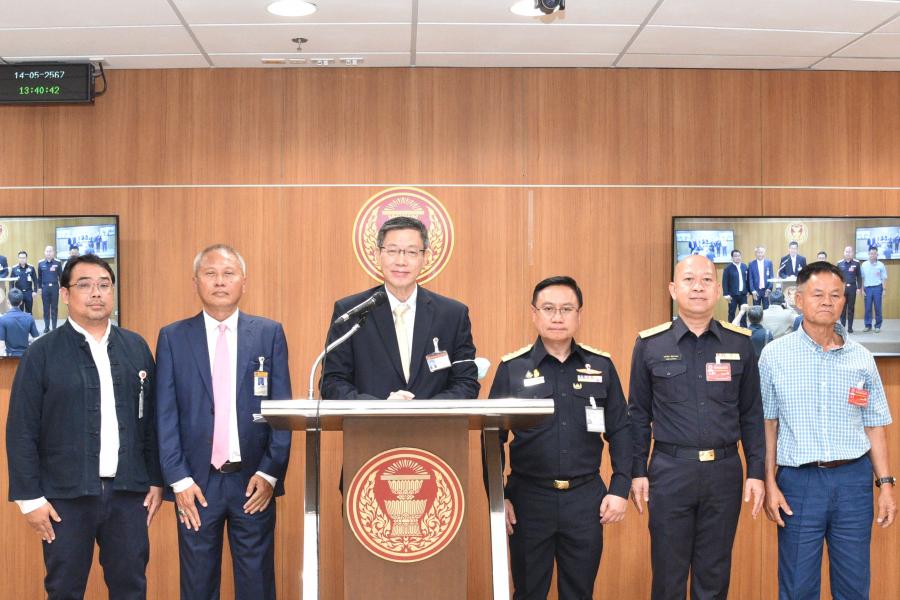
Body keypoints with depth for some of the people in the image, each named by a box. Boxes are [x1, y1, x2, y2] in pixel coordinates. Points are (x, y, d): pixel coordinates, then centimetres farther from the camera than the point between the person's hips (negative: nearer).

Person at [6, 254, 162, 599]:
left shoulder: (136, 347, 7)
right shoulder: (42, 353, -3)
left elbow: (151, 421, 9)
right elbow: (21, 433, -4)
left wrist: (156, 480, 7)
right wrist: (30, 497, -6)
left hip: (129, 492, 3)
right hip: (66, 495, -2)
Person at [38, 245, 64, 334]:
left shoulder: (58, 263, -2)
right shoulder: (41, 263, 2)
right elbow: (39, 277, 9)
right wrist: (39, 288, 8)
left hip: (54, 287, -1)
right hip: (45, 288, 1)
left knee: (54, 308, 4)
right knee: (46, 308, 7)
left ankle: (54, 327, 10)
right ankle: (46, 327, 14)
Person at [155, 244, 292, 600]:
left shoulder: (269, 333, 3)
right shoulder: (173, 338, 4)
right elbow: (166, 415, 1)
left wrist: (270, 473, -6)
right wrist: (178, 480, -6)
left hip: (254, 481, 0)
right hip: (196, 481, 0)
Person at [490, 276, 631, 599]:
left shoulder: (601, 366, 3)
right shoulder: (512, 368, -2)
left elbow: (619, 432, 6)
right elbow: (494, 438, 0)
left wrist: (620, 489, 0)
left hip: (586, 497, 1)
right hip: (529, 497, -1)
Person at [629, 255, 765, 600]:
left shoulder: (740, 343, 2)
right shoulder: (649, 345, -1)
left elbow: (751, 413, 6)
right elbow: (639, 414, 3)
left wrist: (756, 472, 2)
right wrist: (637, 472, 1)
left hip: (724, 470, 1)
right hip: (670, 470, -1)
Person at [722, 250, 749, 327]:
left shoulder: (744, 267, 6)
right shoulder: (728, 268, -9)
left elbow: (747, 280, 11)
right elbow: (725, 282, -10)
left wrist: (748, 291, 8)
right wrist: (726, 294, -14)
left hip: (743, 294, 4)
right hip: (733, 295, -4)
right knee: (731, 313, 5)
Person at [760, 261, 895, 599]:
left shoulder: (862, 358, 5)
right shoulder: (775, 355, -2)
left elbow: (873, 426, 9)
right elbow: (767, 423, 0)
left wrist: (886, 484, 4)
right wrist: (769, 484, -4)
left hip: (854, 480, 2)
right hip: (799, 481, -2)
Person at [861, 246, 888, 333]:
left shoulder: (881, 265, 0)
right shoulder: (864, 265, 3)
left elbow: (884, 278, 1)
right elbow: (862, 278, 6)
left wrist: (884, 290, -4)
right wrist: (862, 289, 2)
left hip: (877, 288, -1)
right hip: (867, 288, 1)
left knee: (878, 308, 2)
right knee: (868, 308, 4)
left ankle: (878, 326, 9)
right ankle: (868, 325, 11)